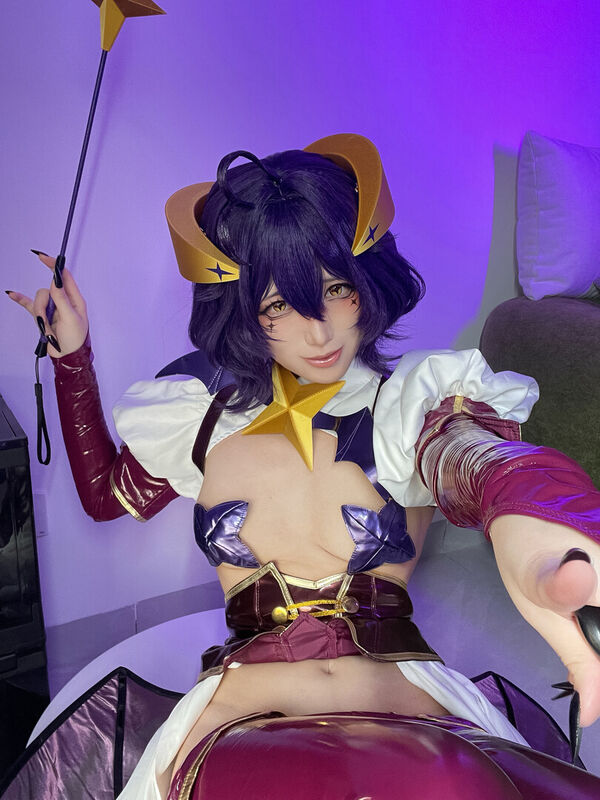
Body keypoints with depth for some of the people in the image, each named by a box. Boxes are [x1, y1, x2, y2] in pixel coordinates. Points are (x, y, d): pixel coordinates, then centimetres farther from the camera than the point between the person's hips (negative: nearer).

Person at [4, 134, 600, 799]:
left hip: (411, 717, 0)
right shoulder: (205, 417, 7)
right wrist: (71, 353, 16)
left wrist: (540, 552, -53)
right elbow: (105, 492, 25)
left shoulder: (418, 403, -3)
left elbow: (486, 463, -28)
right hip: (238, 725, 2)